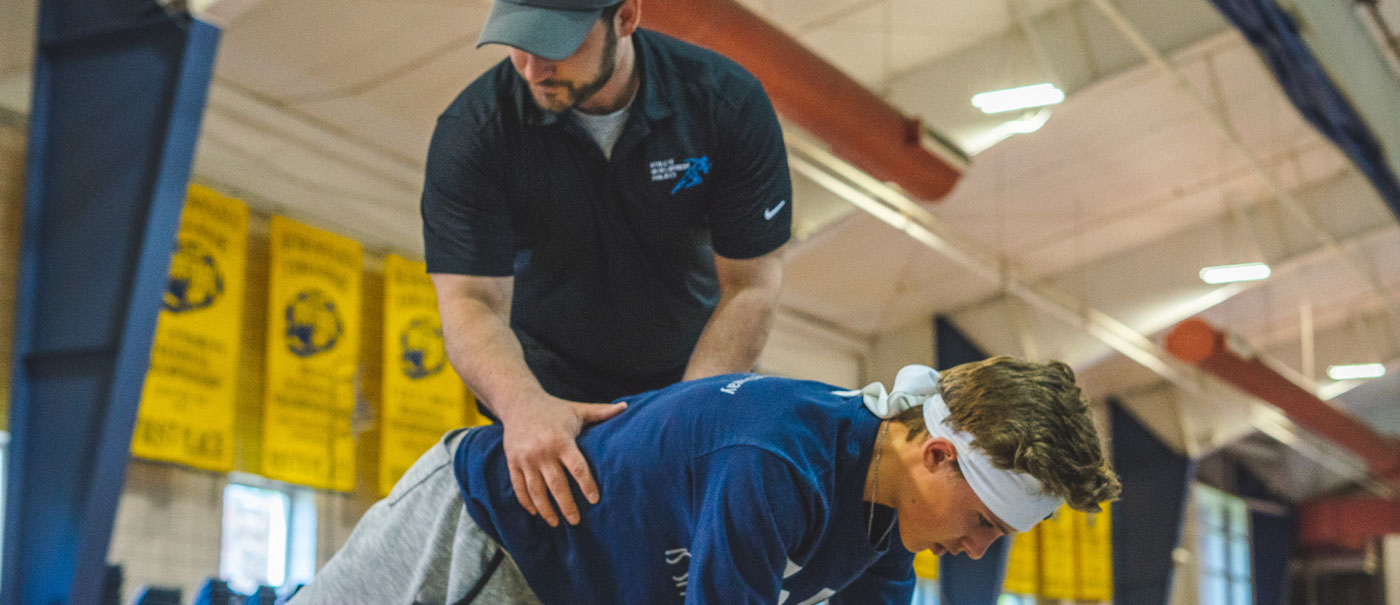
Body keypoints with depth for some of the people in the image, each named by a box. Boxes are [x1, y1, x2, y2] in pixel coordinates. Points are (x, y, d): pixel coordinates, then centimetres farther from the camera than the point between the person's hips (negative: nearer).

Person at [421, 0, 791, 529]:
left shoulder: (729, 102, -18)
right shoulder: (472, 130, -19)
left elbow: (748, 285, -17)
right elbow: (471, 299, -25)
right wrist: (523, 405, -46)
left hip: (695, 373, 2)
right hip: (549, 388, -1)